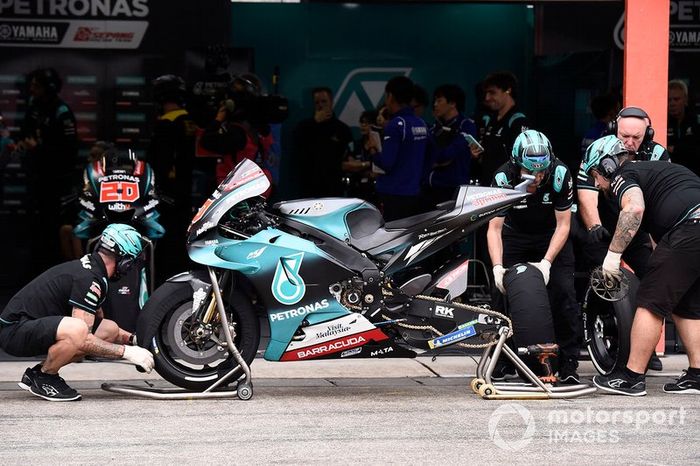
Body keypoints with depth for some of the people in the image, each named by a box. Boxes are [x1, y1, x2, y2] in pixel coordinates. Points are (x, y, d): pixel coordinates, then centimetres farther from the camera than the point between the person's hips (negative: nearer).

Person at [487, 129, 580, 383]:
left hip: (552, 236, -1)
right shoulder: (504, 178, -28)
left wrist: (546, 262, -30)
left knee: (563, 292, -13)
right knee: (504, 290, -9)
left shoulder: (560, 175, -29)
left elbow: (563, 225, -21)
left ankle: (568, 362, -6)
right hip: (515, 236, 1)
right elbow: (494, 228, -24)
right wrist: (497, 267, -37)